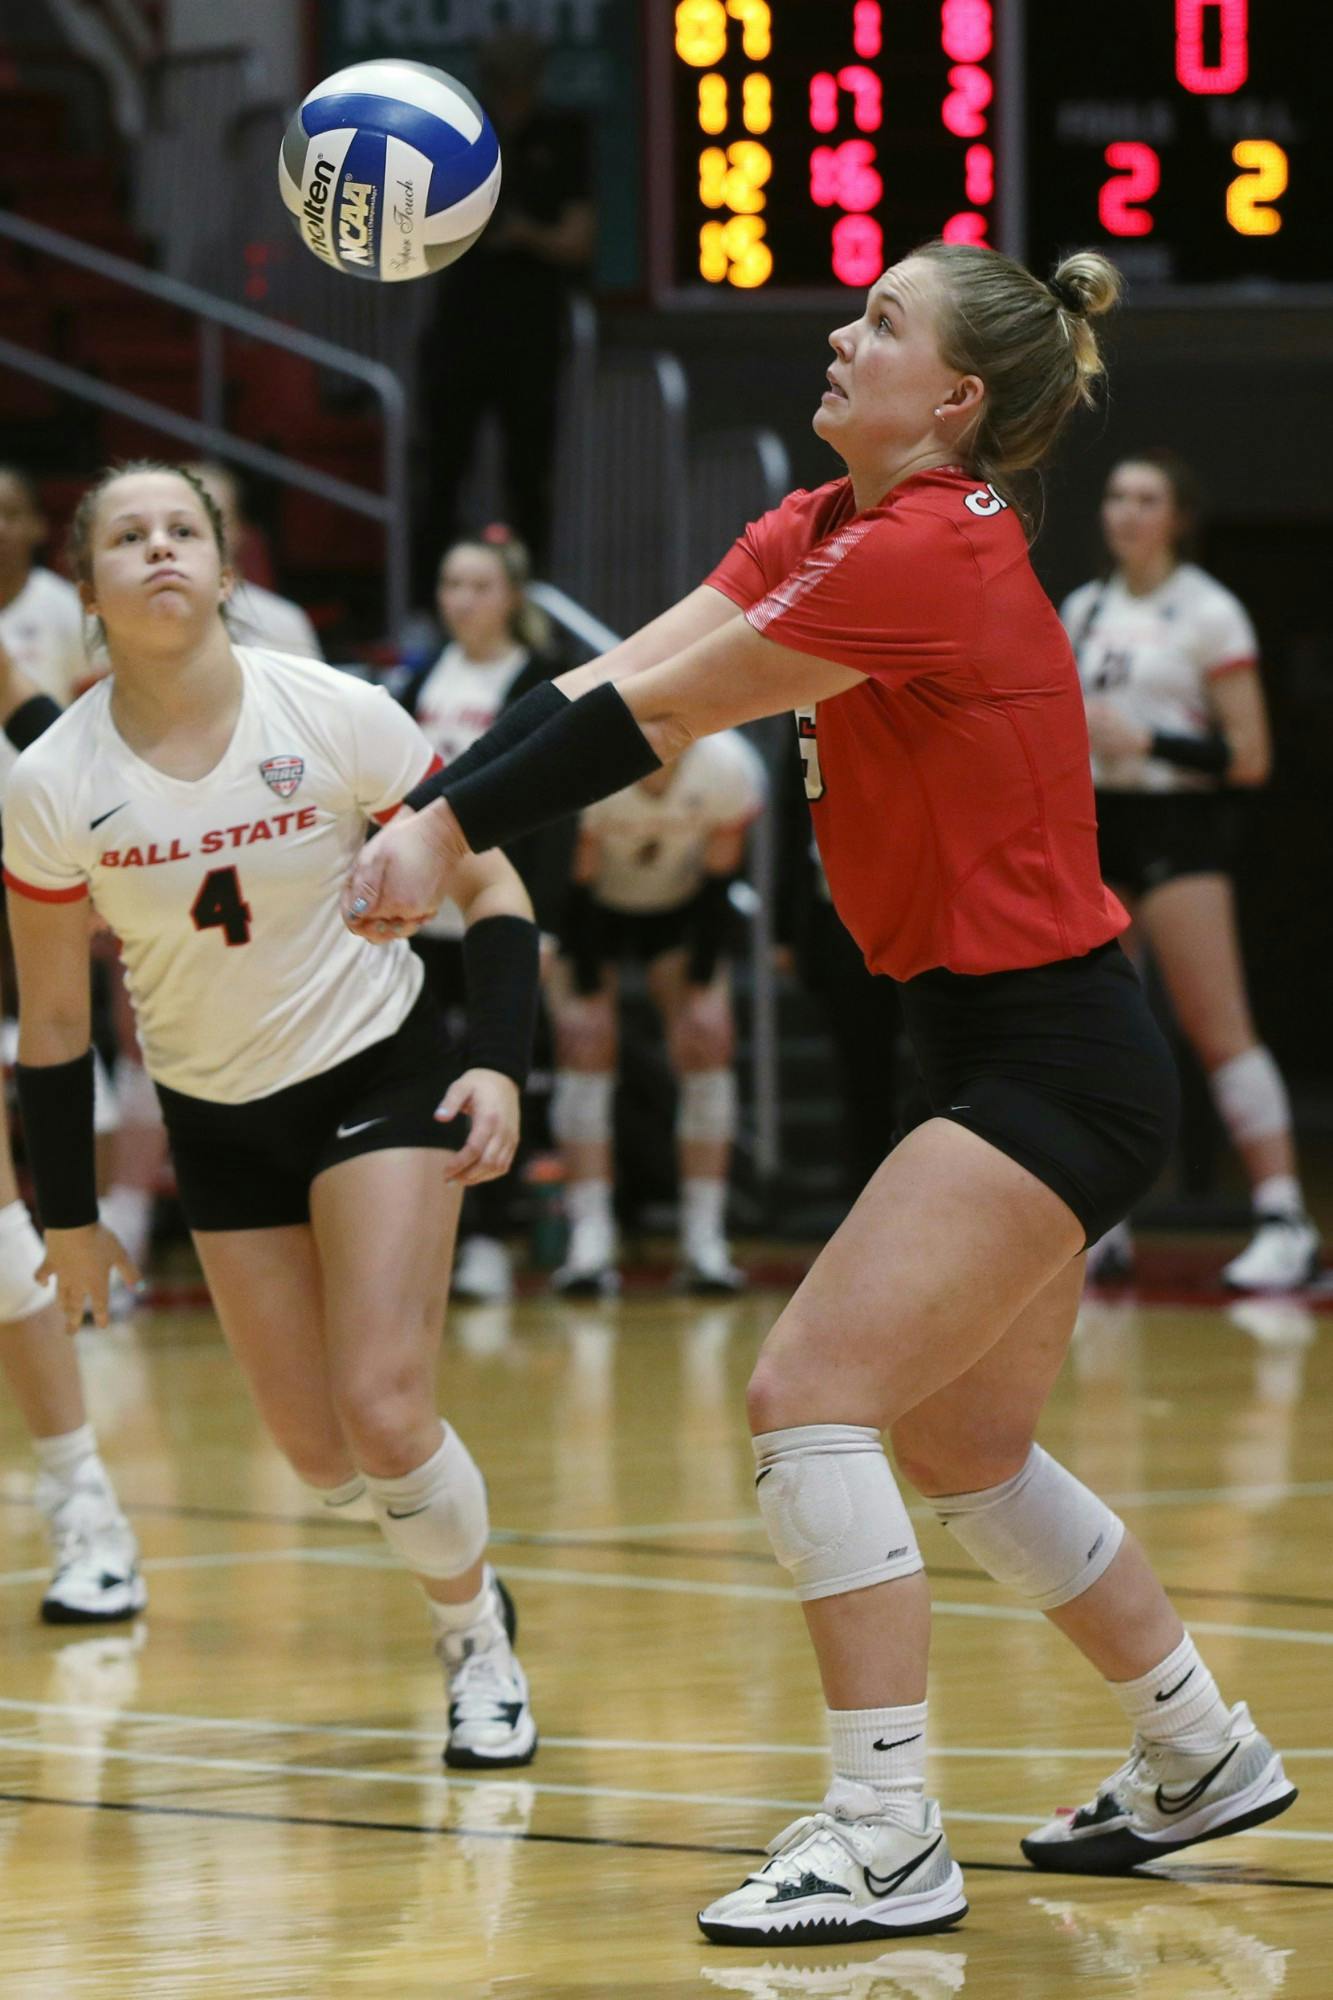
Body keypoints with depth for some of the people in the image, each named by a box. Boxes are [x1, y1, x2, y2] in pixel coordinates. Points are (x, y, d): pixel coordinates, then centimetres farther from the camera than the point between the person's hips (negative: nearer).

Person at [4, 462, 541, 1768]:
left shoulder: (337, 718, -18)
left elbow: (488, 884, -6)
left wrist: (498, 1063, -18)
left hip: (379, 1073, -2)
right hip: (217, 1120, 2)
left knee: (380, 1409, -16)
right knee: (316, 1451, 0)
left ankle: (477, 1642, 11)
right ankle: (459, 1569, 32)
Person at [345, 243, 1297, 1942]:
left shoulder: (926, 553, -20)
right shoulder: (818, 528, 8)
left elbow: (656, 716, -19)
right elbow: (619, 682, -1)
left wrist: (453, 830, -14)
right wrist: (433, 811, -13)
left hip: (1051, 1065, -10)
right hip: (1008, 1052, 10)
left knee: (809, 1394, -15)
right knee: (963, 1452, 19)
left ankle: (886, 1845, -12)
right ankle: (1202, 1756, 35)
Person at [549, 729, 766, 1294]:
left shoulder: (728, 770, -27)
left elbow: (717, 887, -14)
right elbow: (577, 887, -22)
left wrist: (700, 989, -12)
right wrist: (588, 995, -18)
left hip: (680, 908, 2)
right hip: (591, 909, -2)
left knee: (708, 1046, -11)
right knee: (585, 1048, -15)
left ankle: (705, 1244, -8)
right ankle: (589, 1245, -15)